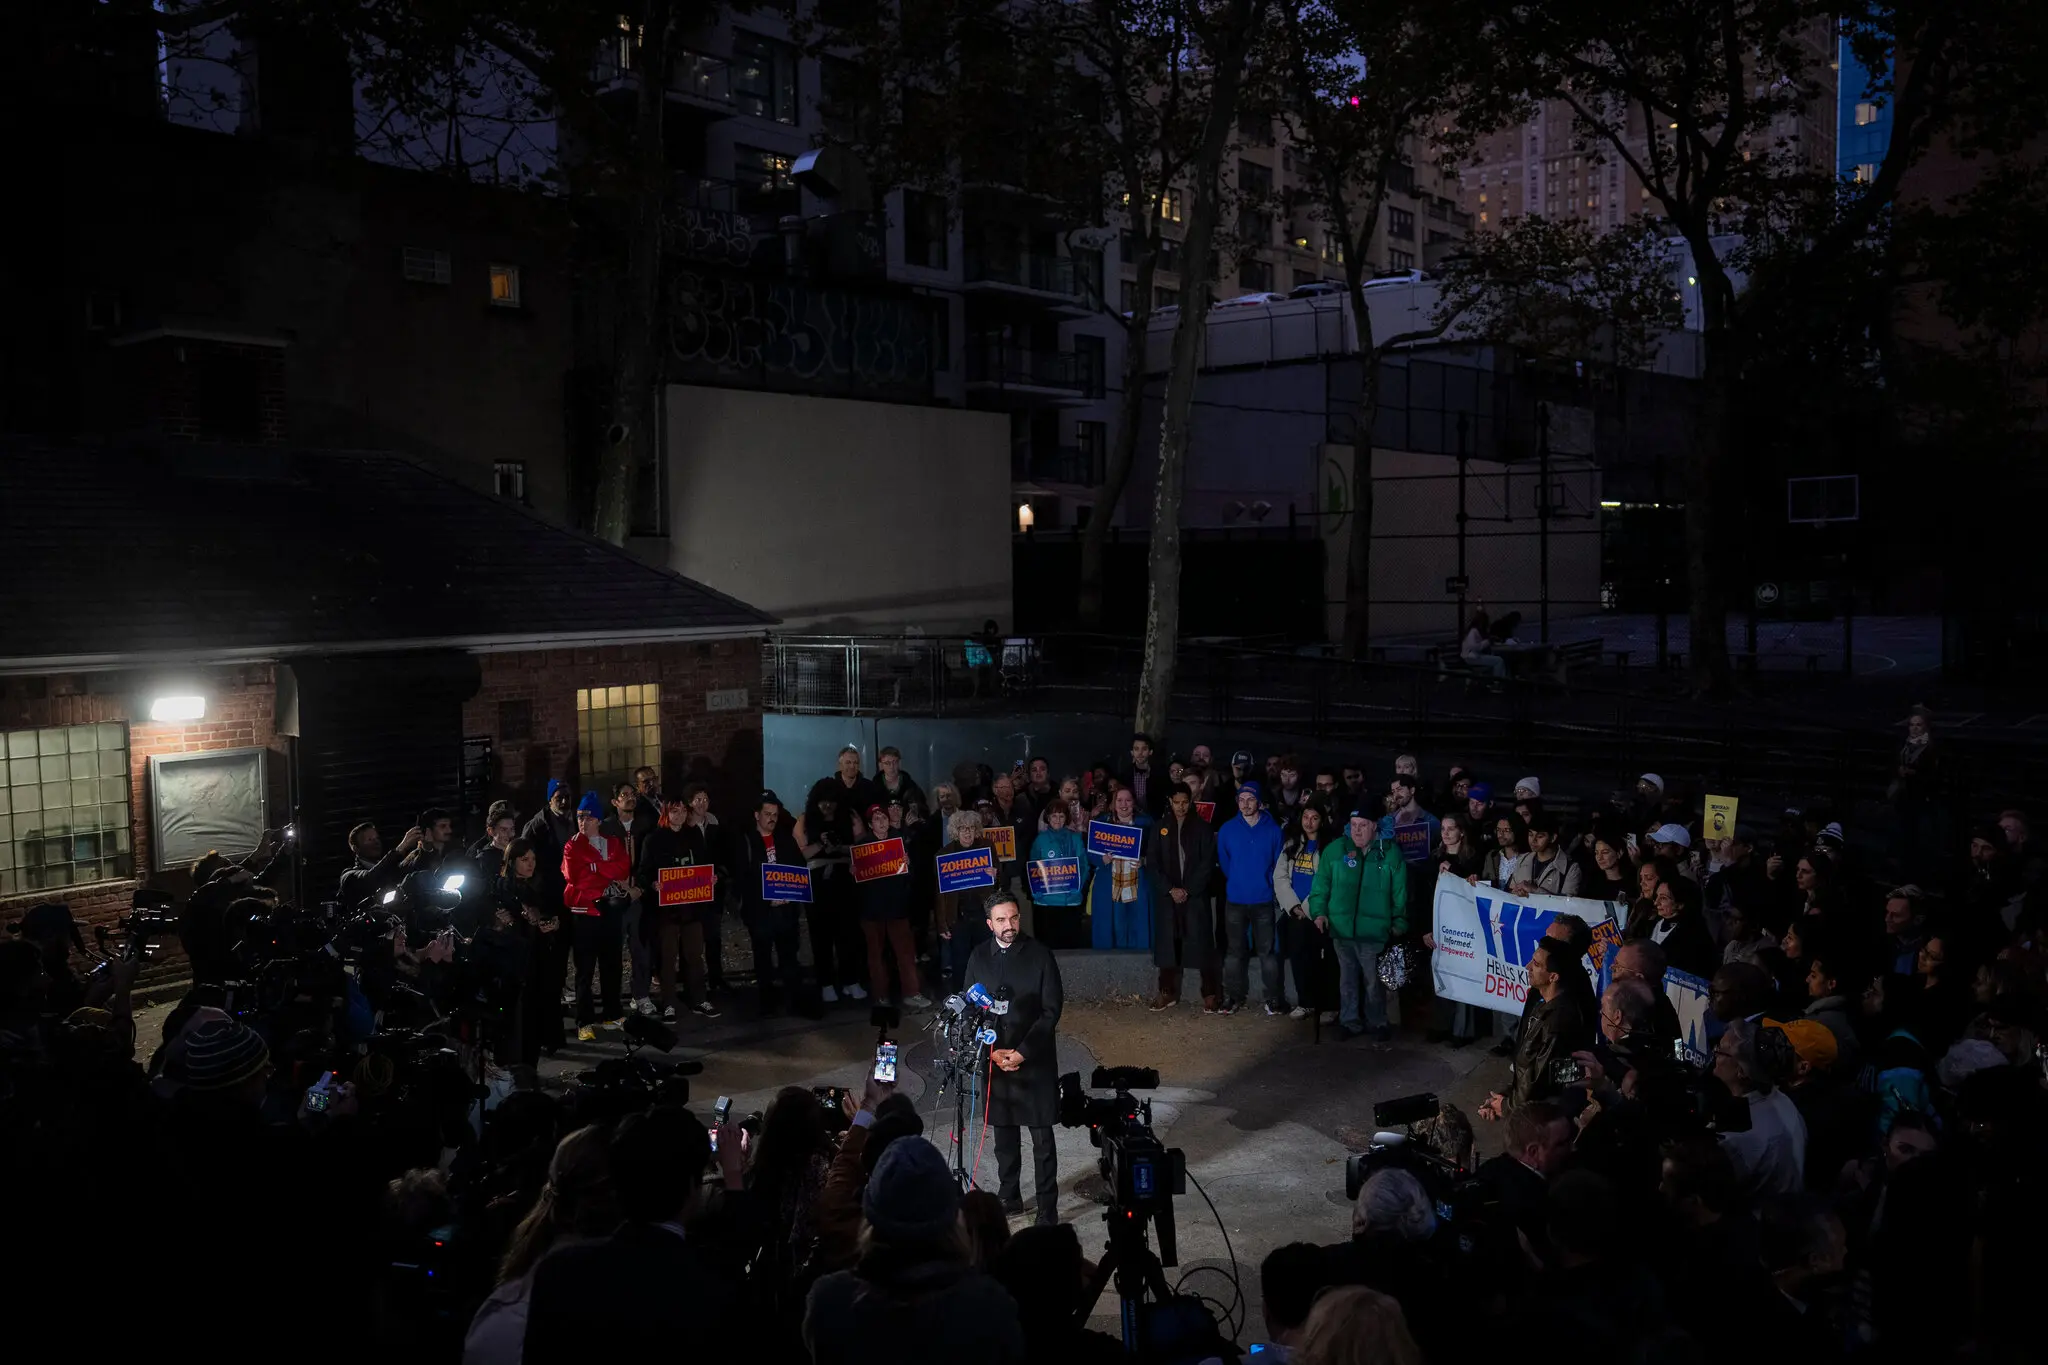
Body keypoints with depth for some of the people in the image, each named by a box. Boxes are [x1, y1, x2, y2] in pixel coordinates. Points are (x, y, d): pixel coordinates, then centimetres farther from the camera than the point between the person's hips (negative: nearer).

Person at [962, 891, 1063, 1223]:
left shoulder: (1039, 955, -8)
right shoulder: (978, 958, 1)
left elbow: (1051, 1011, -8)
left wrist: (1022, 1052, -14)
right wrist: (993, 1052, -6)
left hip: (1035, 1061, -3)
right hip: (994, 1060, 3)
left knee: (1042, 1139, 2)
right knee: (1004, 1135, 13)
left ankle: (1048, 1208, 10)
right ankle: (1009, 1197, 28)